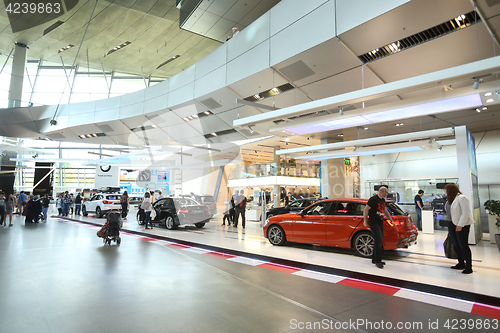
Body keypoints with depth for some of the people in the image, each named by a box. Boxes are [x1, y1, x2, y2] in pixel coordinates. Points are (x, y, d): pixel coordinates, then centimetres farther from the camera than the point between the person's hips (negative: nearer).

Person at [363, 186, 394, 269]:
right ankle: (377, 261, -6)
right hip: (373, 223, -9)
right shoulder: (373, 199, -13)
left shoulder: (383, 200, 14)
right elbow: (366, 210, -12)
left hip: (380, 223, 9)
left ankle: (374, 259, 21)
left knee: (379, 242, 11)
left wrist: (391, 220, 25)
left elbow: (385, 211, 26)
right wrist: (365, 220, -10)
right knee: (378, 241, -12)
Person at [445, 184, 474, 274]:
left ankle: (468, 267, 8)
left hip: (462, 225, -9)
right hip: (453, 224, 9)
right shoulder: (453, 199, 12)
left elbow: (466, 213, -20)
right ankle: (461, 264, 26)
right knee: (456, 245, 14)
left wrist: (460, 225, -22)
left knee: (463, 245, -3)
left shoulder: (462, 198, -15)